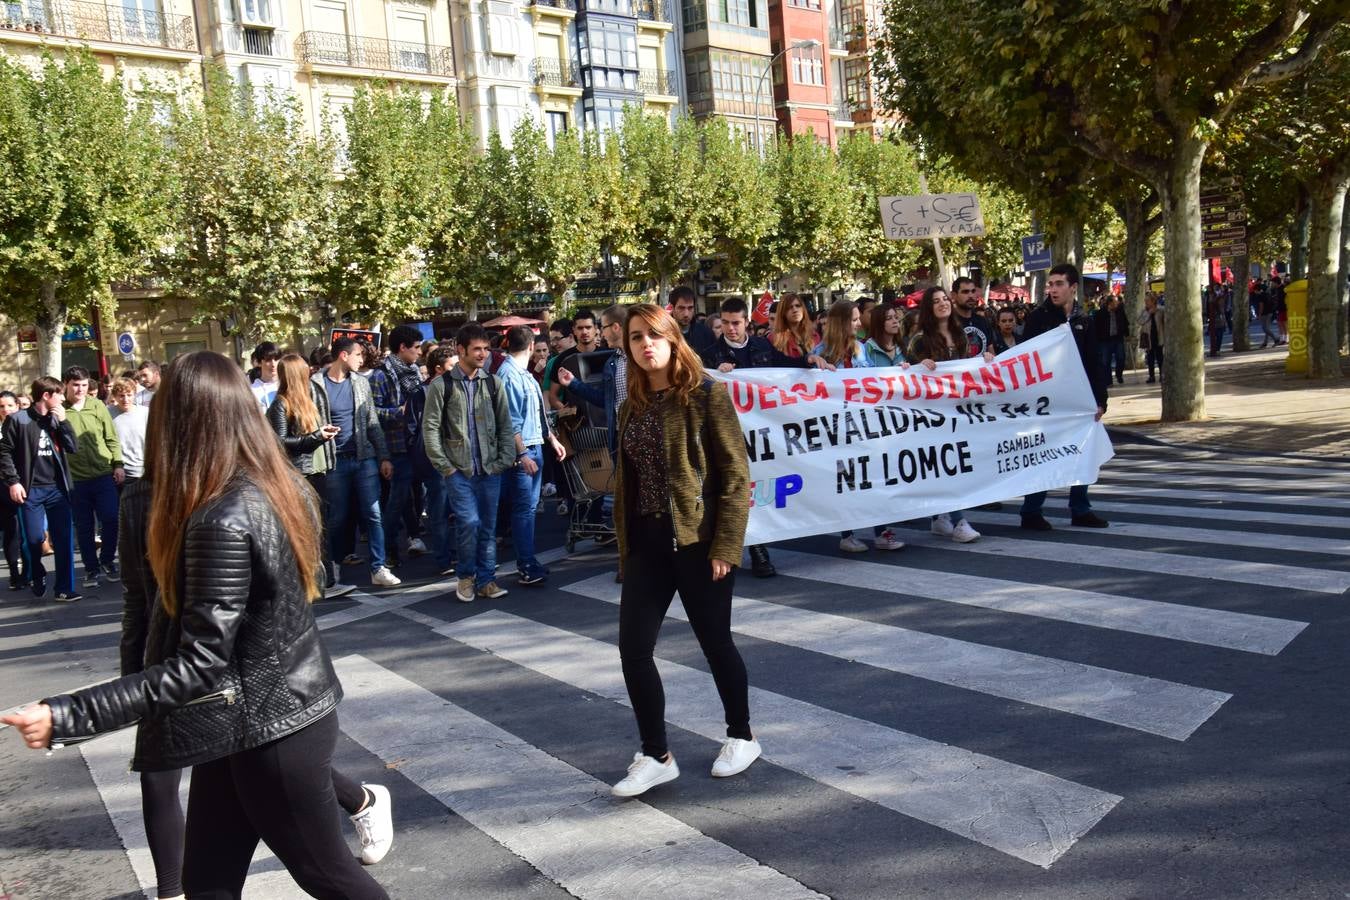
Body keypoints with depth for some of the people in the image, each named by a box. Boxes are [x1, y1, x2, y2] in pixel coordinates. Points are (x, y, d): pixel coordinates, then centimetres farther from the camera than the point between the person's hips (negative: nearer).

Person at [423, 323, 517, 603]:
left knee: (488, 526, 7)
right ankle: (466, 576, 11)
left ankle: (486, 580, 19)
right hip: (459, 470, -3)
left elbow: (505, 425, 8)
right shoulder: (441, 385, -2)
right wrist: (444, 466, -7)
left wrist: (505, 461, -1)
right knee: (469, 522, -11)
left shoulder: (493, 383, 6)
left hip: (490, 469, 3)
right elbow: (430, 428, -2)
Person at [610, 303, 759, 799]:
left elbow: (736, 473, -12)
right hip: (647, 543, 6)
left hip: (698, 541, -5)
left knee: (715, 643, 9)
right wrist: (625, 543, 12)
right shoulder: (633, 406, 10)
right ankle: (656, 755, 16)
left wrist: (726, 546, -17)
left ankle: (742, 737, 32)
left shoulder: (706, 394, -9)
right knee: (633, 647, 1)